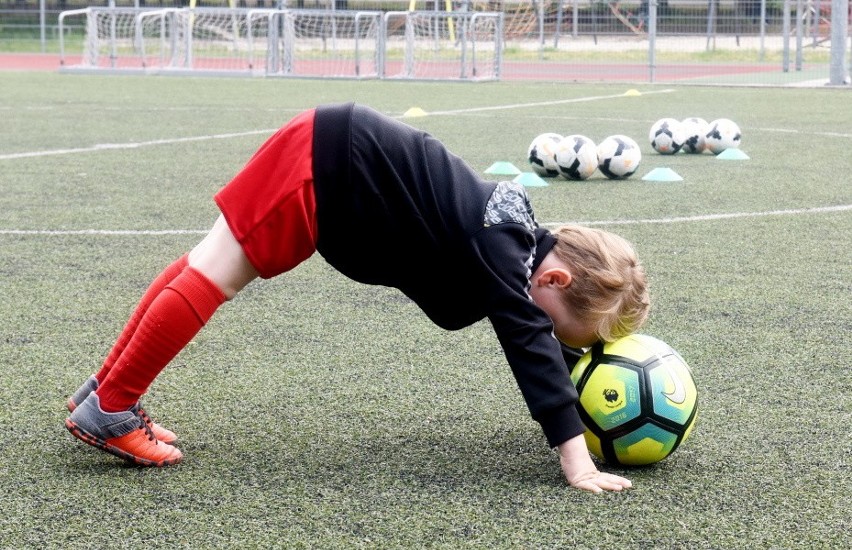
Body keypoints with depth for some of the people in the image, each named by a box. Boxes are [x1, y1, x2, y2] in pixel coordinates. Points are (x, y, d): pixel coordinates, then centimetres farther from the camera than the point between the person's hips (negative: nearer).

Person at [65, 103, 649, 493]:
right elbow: (530, 343, -31)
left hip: (332, 158, 9)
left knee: (210, 270, 12)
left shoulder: (523, 246, 4)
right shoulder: (500, 254, -22)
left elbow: (539, 343, 17)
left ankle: (109, 387, 19)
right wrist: (575, 456, -34)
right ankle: (109, 410, -2)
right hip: (323, 161, -9)